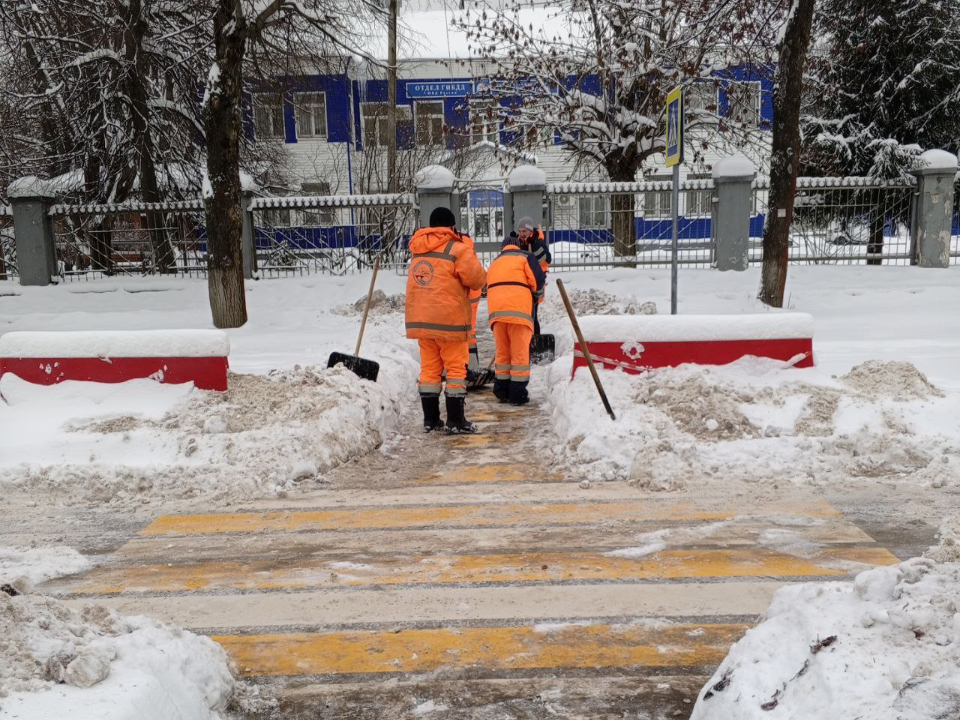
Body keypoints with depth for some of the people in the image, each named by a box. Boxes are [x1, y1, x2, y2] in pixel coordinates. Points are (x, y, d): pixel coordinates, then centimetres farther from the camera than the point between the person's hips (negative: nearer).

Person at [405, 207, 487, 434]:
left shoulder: (417, 249, 11)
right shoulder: (457, 249, -10)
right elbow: (477, 279, -8)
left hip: (420, 319, 6)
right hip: (449, 320, -6)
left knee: (429, 368, 12)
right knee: (456, 368, 3)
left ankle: (430, 419, 15)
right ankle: (456, 420, 3)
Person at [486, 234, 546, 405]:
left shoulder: (494, 263, 30)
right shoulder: (525, 257, 12)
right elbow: (538, 280, -1)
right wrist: (537, 296, 18)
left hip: (496, 311, 5)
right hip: (518, 310, -5)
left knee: (502, 352, 15)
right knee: (520, 353, 1)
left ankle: (502, 392, 19)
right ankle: (518, 394, 3)